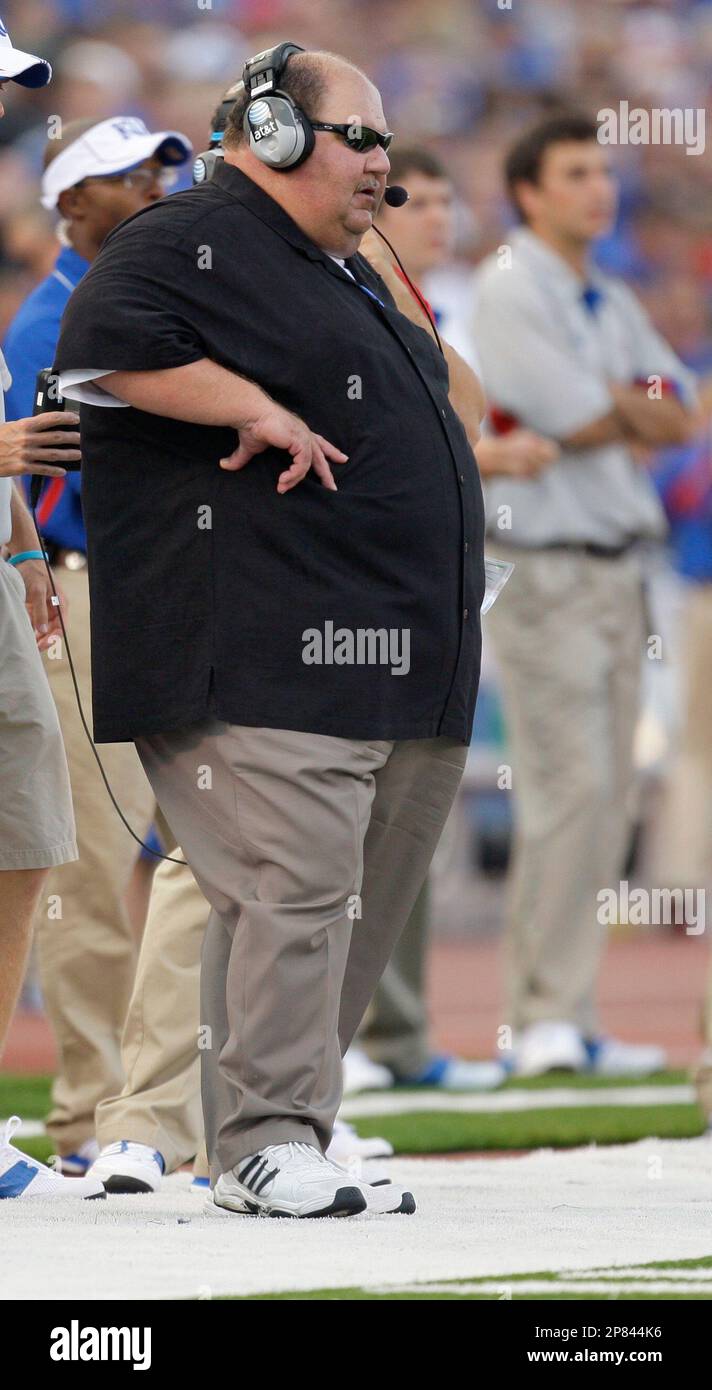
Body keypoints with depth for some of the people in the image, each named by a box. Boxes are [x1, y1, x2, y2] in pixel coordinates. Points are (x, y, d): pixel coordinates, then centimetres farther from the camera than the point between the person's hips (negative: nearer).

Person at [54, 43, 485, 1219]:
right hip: (271, 658, -10)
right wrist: (255, 408, -22)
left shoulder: (345, 277, 27)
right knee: (297, 882, -16)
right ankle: (269, 1145, -14)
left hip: (393, 664, 10)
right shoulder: (190, 244, -5)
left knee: (366, 902, 7)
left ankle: (274, 1132, 11)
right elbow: (104, 347, -23)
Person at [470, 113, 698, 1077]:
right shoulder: (509, 291, -7)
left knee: (606, 800, 5)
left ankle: (562, 1022, 8)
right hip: (544, 568, -8)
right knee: (570, 788, -15)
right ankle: (547, 1020, -13)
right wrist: (639, 411, 4)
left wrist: (610, 406, -5)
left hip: (616, 570, 8)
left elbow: (679, 417, 11)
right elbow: (580, 422, -14)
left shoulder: (612, 303, 19)